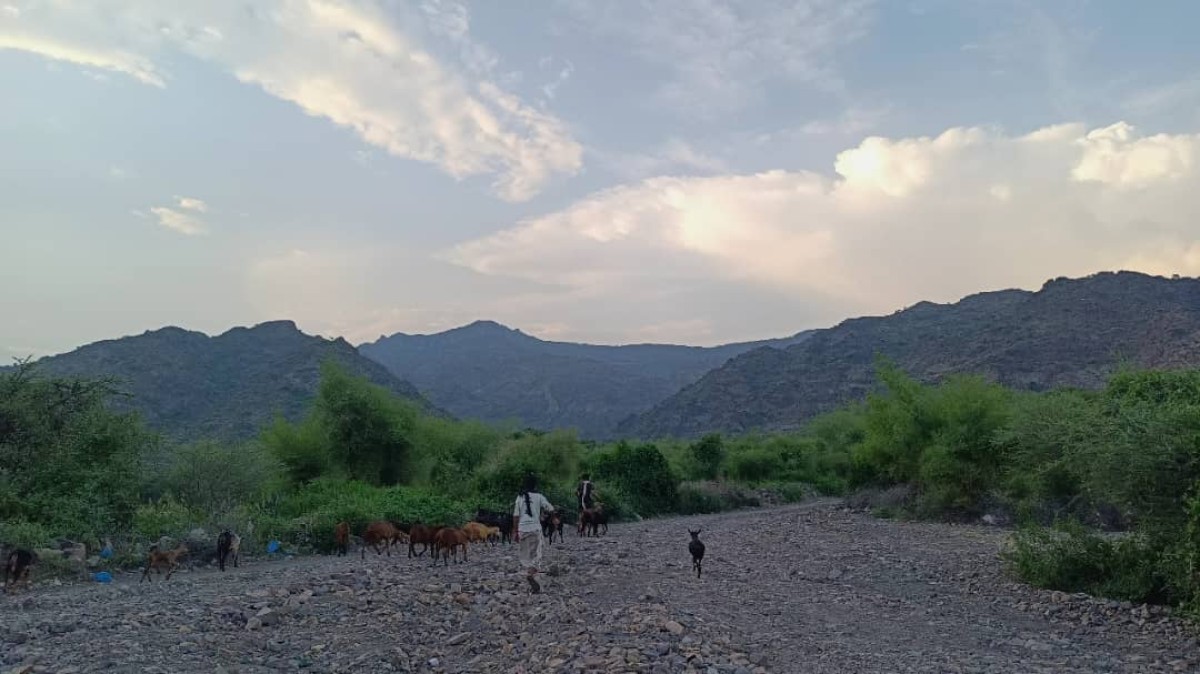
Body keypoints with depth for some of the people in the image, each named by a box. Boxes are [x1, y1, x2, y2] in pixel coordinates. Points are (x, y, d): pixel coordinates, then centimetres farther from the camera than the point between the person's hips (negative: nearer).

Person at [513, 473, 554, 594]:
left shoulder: (520, 498, 4)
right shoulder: (539, 497, -2)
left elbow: (515, 516, 3)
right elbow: (551, 509, -3)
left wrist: (516, 532, 8)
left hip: (522, 529, 2)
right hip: (535, 528, -2)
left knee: (523, 554, 15)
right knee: (535, 555, 4)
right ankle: (530, 573, -19)